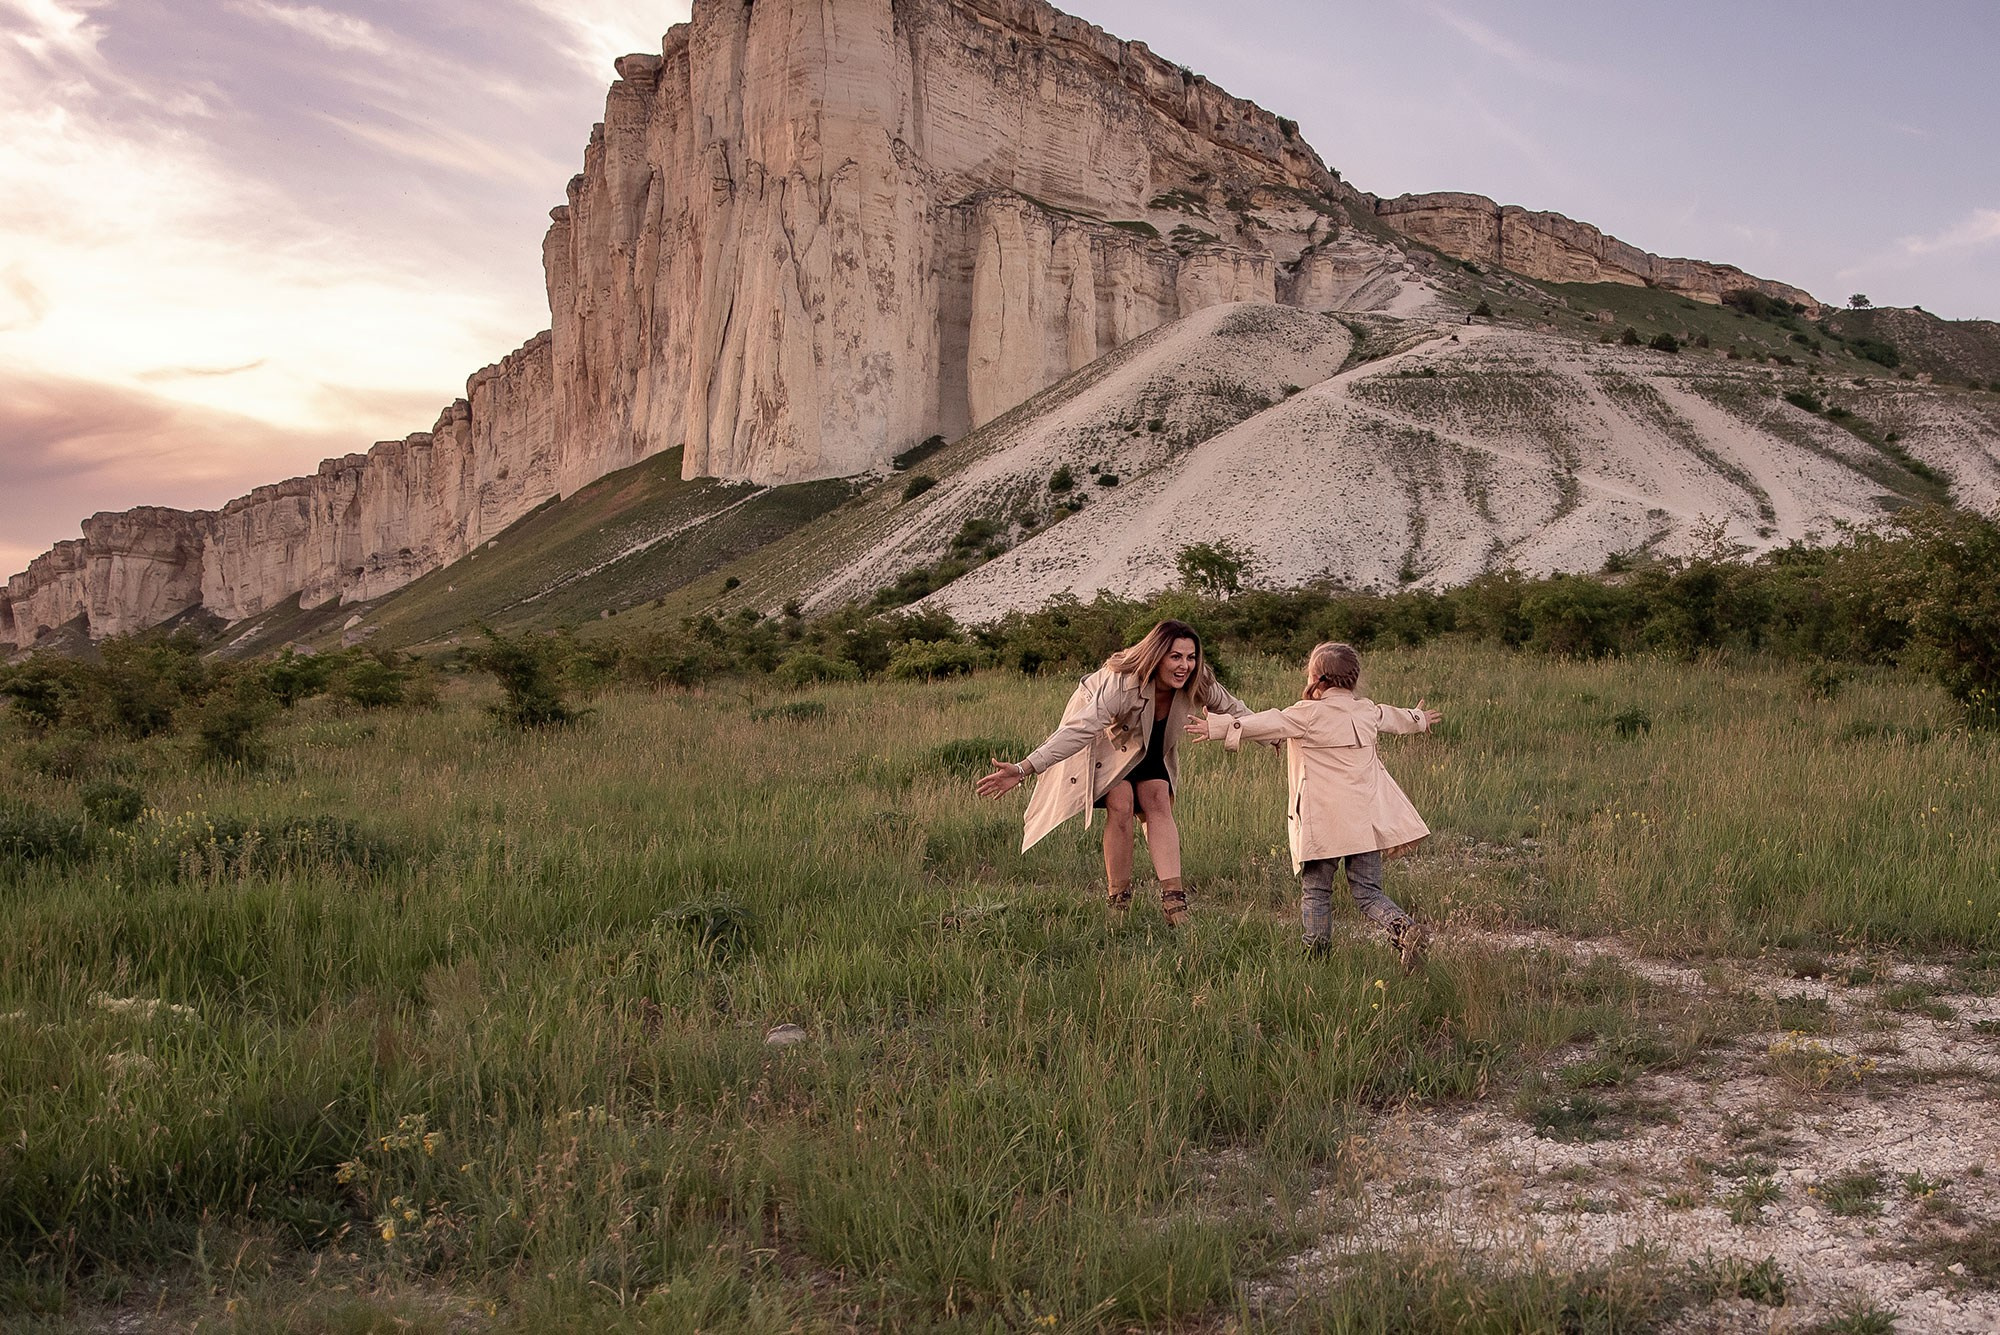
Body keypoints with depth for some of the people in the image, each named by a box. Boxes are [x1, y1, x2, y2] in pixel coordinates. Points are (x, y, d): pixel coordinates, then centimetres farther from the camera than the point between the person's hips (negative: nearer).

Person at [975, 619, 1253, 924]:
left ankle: (1173, 900, -21)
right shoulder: (1122, 683, -41)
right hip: (1104, 738, -5)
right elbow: (1078, 730, -48)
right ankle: (1118, 900, -10)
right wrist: (1023, 769, -57)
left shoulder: (1198, 682, -23)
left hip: (1148, 744, 5)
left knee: (1159, 803, -16)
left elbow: (1234, 710, -2)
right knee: (1120, 805, -23)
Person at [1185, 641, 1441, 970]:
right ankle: (1404, 928, -18)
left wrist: (1216, 727, -7)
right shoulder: (1368, 710, 12)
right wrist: (1419, 719, 55)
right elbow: (1396, 718, 33)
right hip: (1365, 818, 5)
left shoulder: (1309, 714, -7)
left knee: (1315, 891, 7)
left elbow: (1268, 723, -11)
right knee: (1367, 892, 6)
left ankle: (1317, 954, 7)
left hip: (1322, 822, -5)